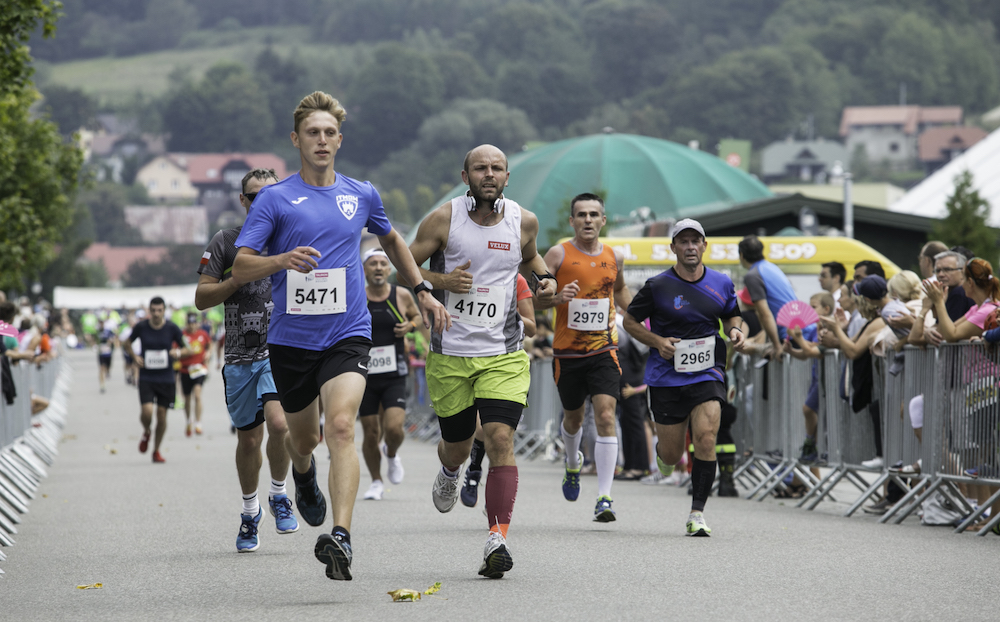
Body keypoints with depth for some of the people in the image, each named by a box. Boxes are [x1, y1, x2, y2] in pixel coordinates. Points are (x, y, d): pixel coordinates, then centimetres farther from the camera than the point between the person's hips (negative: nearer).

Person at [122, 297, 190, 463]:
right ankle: (146, 432, 18)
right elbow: (126, 344, 13)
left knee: (162, 415, 3)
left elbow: (188, 350, 2)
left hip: (166, 379, 1)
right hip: (146, 379, -1)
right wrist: (134, 357, -6)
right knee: (147, 411, -17)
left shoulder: (172, 328, -5)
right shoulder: (141, 327, -4)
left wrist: (179, 352, -21)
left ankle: (156, 451, 21)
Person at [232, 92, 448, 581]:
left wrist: (423, 292, 25)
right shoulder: (274, 199, -2)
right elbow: (240, 268, -8)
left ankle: (340, 537, -30)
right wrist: (283, 259, -26)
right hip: (290, 339, 0)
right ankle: (304, 478, 53)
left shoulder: (362, 195, 8)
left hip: (347, 335, 0)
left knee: (341, 428, -21)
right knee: (302, 438, 14)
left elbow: (391, 241, 29)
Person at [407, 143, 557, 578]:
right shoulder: (444, 219, -6)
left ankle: (498, 539, -17)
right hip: (450, 353, 0)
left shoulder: (523, 221, 2)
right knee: (458, 445, 13)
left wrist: (544, 280, 4)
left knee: (500, 439, -17)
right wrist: (441, 280, -17)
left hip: (503, 354, 0)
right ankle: (449, 471, 52)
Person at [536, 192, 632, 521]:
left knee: (606, 416, -15)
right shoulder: (559, 254, -6)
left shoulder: (614, 257, 5)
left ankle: (604, 498, -16)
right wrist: (557, 297, -29)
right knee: (573, 417, 15)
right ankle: (573, 463, 51)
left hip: (604, 350, 1)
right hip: (567, 352, -1)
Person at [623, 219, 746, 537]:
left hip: (707, 375, 1)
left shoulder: (722, 284, 5)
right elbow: (630, 321, 5)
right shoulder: (658, 286, -4)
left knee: (706, 439, -18)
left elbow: (731, 317, 21)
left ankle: (697, 513, -10)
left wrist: (735, 331, -2)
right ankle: (662, 451, 44)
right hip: (666, 377, -1)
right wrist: (658, 341, -11)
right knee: (672, 456, 4)